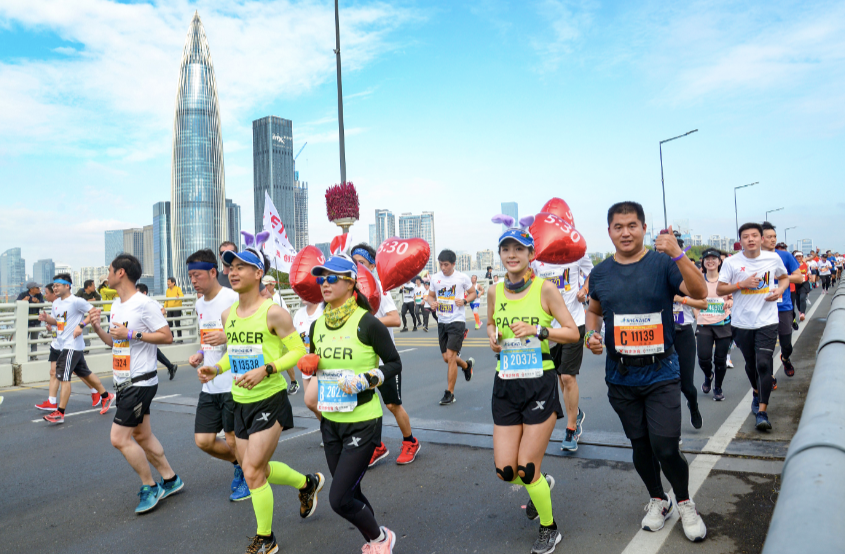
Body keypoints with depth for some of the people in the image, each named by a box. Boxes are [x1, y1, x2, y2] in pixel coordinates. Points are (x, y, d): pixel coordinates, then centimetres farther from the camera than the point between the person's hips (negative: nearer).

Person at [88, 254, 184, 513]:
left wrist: (131, 334, -22)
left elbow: (167, 336, -18)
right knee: (142, 436, 15)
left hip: (140, 382, -9)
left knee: (119, 438, -8)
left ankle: (150, 487, 8)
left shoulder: (145, 304, -16)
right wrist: (98, 328, 3)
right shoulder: (116, 305, 13)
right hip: (123, 382, 10)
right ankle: (170, 479, 28)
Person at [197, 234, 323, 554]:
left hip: (270, 401, -7)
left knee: (252, 472, -4)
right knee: (256, 469, 17)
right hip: (241, 402, 7)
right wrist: (216, 368, 0)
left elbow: (299, 351, -13)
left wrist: (265, 370, -25)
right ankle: (308, 483, 43)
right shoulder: (227, 315, 5)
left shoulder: (273, 312, -16)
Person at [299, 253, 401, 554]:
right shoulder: (318, 325, 4)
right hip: (330, 422, 7)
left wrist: (365, 380, -23)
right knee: (349, 494, 17)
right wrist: (309, 365, -4)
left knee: (339, 499, -6)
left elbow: (394, 363, -9)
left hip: (362, 423, -6)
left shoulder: (366, 323, -15)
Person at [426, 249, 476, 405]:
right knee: (446, 358, 11)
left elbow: (473, 293, 6)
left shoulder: (462, 278, -6)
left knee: (451, 357, -11)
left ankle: (449, 393, 1)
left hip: (457, 321, -5)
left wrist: (464, 300, -14)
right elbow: (430, 295, 15)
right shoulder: (435, 278, 5)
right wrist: (432, 303, -8)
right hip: (442, 322, 5)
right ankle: (467, 365, 43)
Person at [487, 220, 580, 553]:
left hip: (540, 385, -4)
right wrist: (492, 336, -1)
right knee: (505, 471, 5)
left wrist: (538, 330, -21)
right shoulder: (495, 291, 3)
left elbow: (573, 333, -7)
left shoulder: (545, 288, -8)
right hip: (506, 386, 4)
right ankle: (542, 483, 42)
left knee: (527, 469, -1)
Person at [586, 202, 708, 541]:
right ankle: (657, 500, 40)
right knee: (640, 445, 15)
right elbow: (594, 310, 19)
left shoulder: (663, 263, -8)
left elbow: (700, 293, -23)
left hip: (661, 375, -3)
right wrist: (592, 334, -1)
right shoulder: (600, 273, 3)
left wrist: (677, 254, -35)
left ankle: (685, 503, 25)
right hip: (621, 377, 4)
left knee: (665, 448, -5)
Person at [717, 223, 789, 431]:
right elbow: (719, 290, -4)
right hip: (742, 322, 1)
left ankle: (762, 411, -5)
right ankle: (757, 393, 45)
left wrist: (780, 290, -4)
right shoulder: (731, 262, -6)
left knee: (764, 364, -11)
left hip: (767, 321, -1)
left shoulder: (773, 258, -1)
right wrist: (742, 284, -18)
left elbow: (784, 278, 17)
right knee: (751, 363, 17)